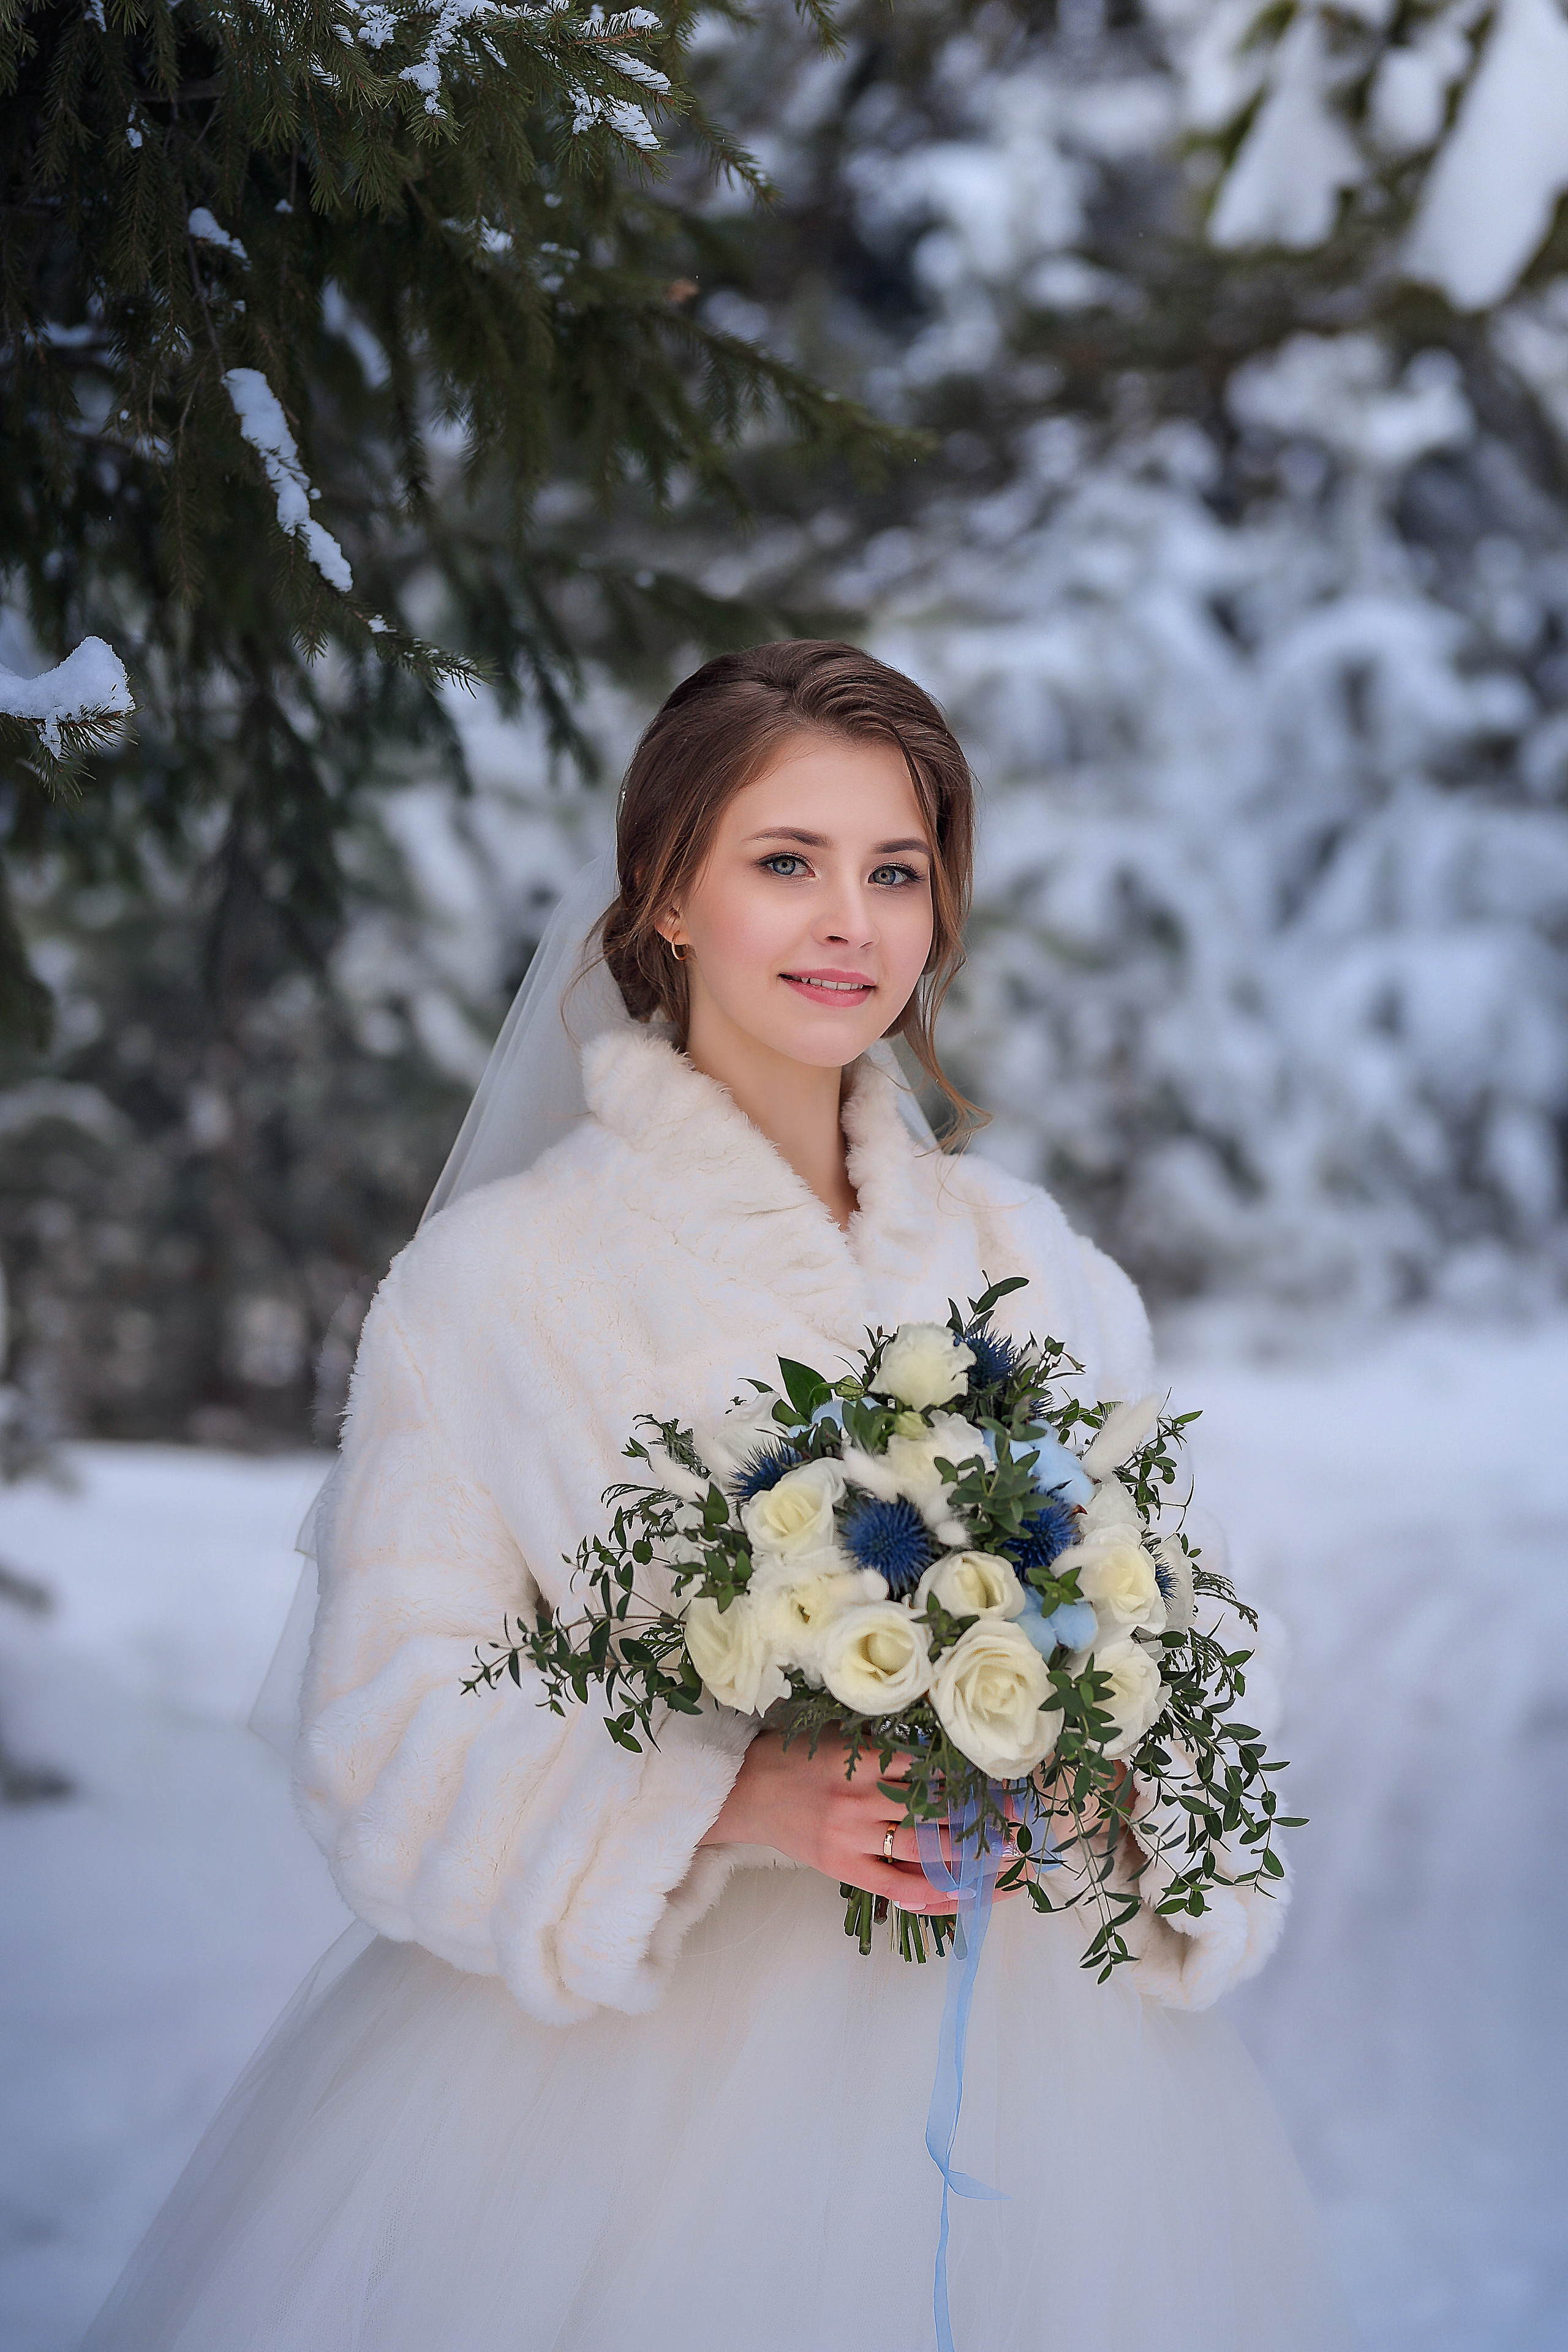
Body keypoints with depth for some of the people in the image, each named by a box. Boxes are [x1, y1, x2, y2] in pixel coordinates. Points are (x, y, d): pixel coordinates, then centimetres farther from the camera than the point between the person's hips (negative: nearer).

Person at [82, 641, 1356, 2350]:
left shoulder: (1025, 1260, 6)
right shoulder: (497, 1277, -5)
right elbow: (393, 1727, -8)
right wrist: (739, 1805, -22)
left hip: (1009, 2043, 3)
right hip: (623, 2065, -3)